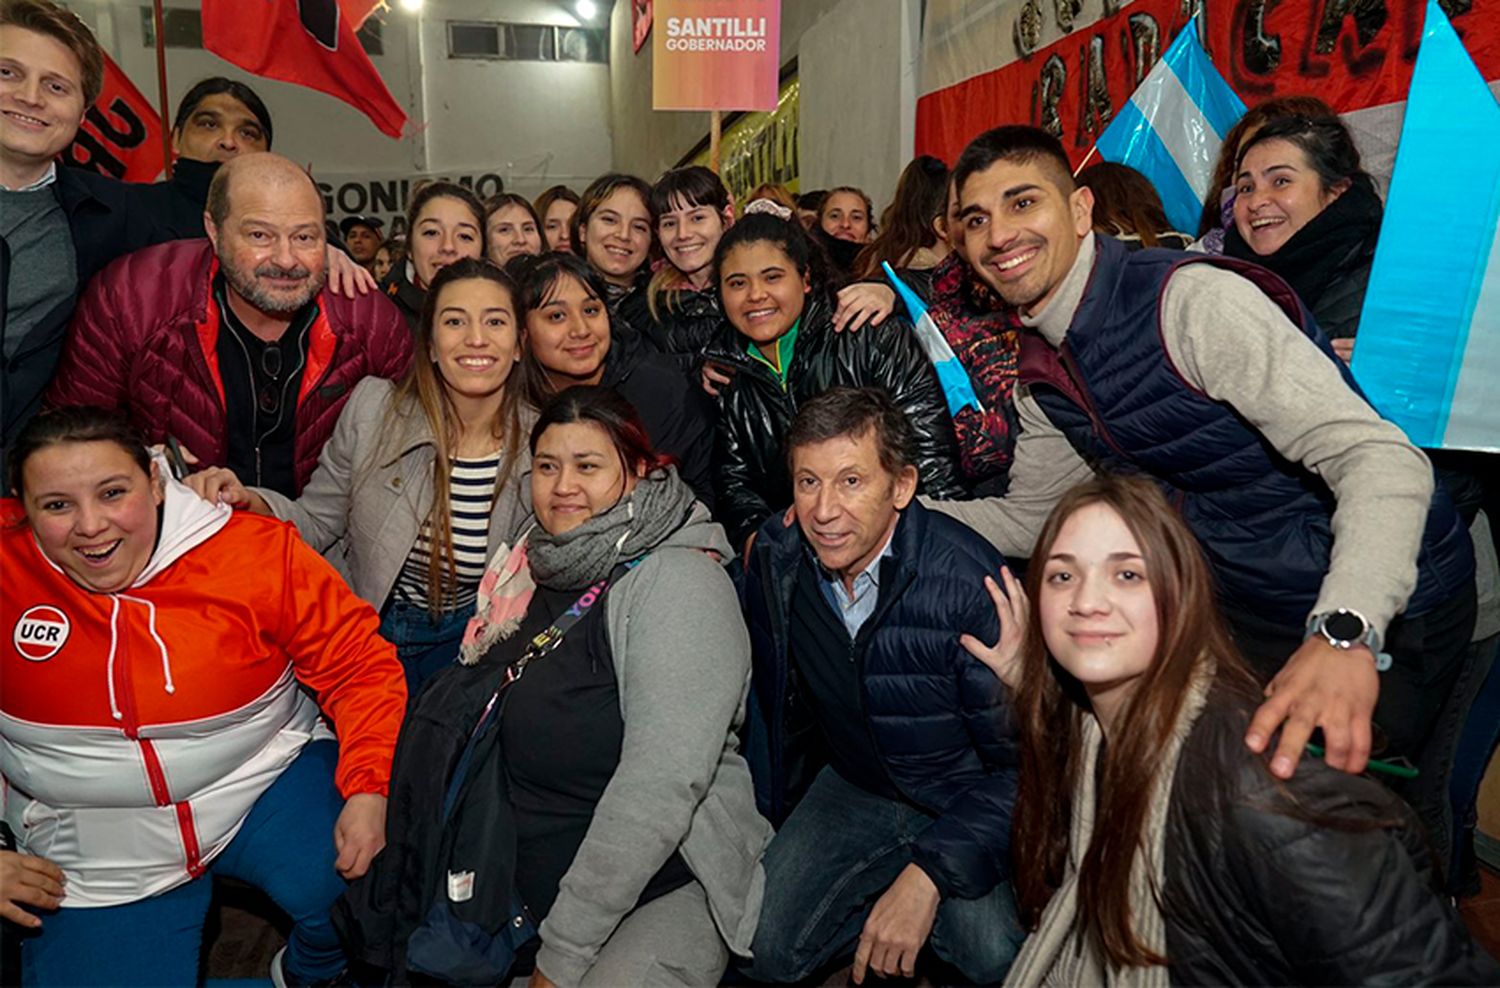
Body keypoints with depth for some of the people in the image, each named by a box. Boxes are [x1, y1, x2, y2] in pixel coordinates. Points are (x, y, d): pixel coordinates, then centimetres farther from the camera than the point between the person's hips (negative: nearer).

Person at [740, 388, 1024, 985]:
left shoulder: (969, 583, -27)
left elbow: (1024, 760, -22)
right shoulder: (773, 561, -11)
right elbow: (774, 703, 8)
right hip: (856, 786, 4)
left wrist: (926, 879, -29)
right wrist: (768, 822, 12)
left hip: (971, 794, -4)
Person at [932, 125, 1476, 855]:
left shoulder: (1191, 299, -25)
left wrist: (1344, 634, -47)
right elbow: (1027, 519, 10)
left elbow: (1382, 458, -32)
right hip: (1243, 606, 7)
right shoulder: (1042, 370, 0)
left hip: (1381, 610, -6)